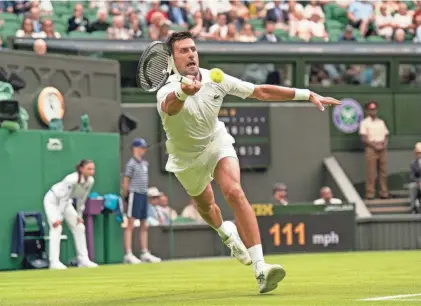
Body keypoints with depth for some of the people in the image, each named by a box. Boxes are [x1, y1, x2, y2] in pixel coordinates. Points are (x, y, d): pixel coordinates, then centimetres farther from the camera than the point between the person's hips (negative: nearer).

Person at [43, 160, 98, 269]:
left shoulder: (90, 181, -15)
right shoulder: (72, 180, -35)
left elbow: (82, 199, -2)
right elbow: (63, 198, -31)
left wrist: (79, 216, -1)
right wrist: (58, 218, -30)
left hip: (65, 201, 8)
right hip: (52, 199, -8)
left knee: (79, 227, 3)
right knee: (57, 228, -20)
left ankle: (83, 259, 7)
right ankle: (54, 262, -23)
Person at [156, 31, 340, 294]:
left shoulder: (215, 79, -21)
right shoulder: (167, 93, -33)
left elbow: (261, 92, -12)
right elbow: (170, 106, -60)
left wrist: (307, 94, -15)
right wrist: (183, 92, -85)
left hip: (217, 143, 0)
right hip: (187, 157, 0)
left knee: (234, 192, -24)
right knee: (205, 205, 21)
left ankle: (260, 268, -32)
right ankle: (227, 233, 61)